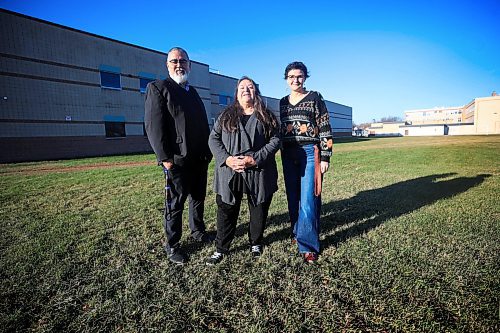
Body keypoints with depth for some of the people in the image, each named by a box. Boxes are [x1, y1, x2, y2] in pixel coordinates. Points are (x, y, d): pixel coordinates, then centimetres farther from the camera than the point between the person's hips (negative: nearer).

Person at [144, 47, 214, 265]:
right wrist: (165, 157, -17)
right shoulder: (157, 88, -2)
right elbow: (153, 125, -11)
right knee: (175, 203, 3)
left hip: (200, 158, 7)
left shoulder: (193, 92, 19)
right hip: (177, 160, -6)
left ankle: (198, 231, 36)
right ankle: (172, 246, 19)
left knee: (198, 198, 17)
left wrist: (207, 151, 13)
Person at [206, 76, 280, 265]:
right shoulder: (226, 116, 11)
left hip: (259, 173, 0)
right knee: (226, 211, 7)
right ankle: (221, 249, 23)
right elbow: (213, 139, 5)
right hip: (229, 173, 1)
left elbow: (275, 141, -1)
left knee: (259, 211, 11)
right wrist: (226, 159, -13)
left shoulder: (266, 116, 8)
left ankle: (256, 243, 34)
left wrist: (255, 159, -15)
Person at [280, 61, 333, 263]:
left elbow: (325, 128, -4)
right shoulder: (283, 102, 13)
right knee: (293, 198, 10)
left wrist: (325, 156, -9)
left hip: (310, 152, -4)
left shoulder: (315, 98, 0)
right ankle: (297, 232, 28)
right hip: (289, 155, 5)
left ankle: (308, 245, 2)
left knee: (308, 199, -6)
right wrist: (282, 155, 14)